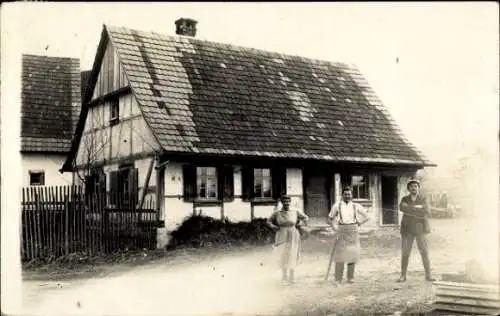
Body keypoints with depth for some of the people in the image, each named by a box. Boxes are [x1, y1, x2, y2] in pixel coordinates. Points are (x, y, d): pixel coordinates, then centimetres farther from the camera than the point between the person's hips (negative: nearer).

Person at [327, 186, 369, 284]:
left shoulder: (356, 206, 9)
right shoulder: (337, 205, 6)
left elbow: (366, 217, 16)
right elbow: (330, 218, 12)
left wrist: (359, 223, 5)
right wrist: (334, 227, 0)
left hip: (353, 231, 2)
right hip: (341, 232, -2)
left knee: (352, 254, 2)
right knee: (340, 254, -4)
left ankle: (350, 277, 12)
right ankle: (338, 278, 2)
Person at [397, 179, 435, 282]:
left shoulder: (423, 199, 1)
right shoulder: (404, 199, 5)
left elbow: (427, 213, -15)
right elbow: (402, 208, -17)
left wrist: (410, 211, -16)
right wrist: (417, 208, -20)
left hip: (420, 229, -1)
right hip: (407, 229, 1)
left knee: (424, 252, -3)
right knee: (405, 253, -1)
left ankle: (428, 275, 5)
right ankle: (403, 275, 5)